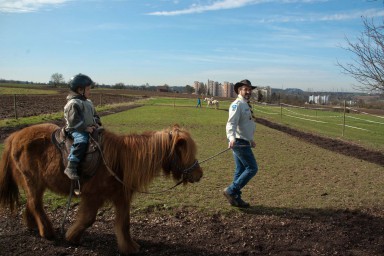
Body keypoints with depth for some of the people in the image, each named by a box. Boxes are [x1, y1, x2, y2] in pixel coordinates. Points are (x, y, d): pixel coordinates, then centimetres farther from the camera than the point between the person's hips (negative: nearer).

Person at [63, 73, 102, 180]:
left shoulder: (88, 102, 18)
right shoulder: (73, 103, -11)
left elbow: (95, 115, 26)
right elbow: (74, 121, -19)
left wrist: (96, 123, 7)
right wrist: (85, 128, -20)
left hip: (89, 128, 9)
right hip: (75, 130, -9)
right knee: (81, 141, -35)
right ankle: (71, 167, -36)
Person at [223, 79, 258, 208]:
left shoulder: (246, 105, 18)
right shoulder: (237, 104, -13)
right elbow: (231, 123, -26)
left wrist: (250, 140, 34)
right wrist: (232, 138, -42)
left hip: (244, 142, 10)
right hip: (239, 142, -10)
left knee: (240, 170, 12)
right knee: (252, 168, -8)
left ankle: (235, 198, 19)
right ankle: (231, 190, -2)